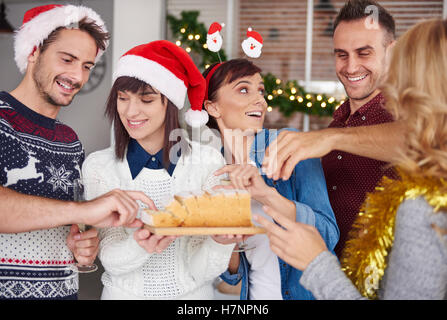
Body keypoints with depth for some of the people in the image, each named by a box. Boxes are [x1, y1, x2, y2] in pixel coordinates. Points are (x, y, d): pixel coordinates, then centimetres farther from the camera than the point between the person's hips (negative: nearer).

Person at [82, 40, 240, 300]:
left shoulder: (209, 161, -15)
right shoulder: (99, 166, -11)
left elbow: (201, 271, -14)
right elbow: (111, 260, -14)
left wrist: (221, 242, -34)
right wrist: (140, 247, -34)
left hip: (194, 294, 0)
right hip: (125, 293, 0)